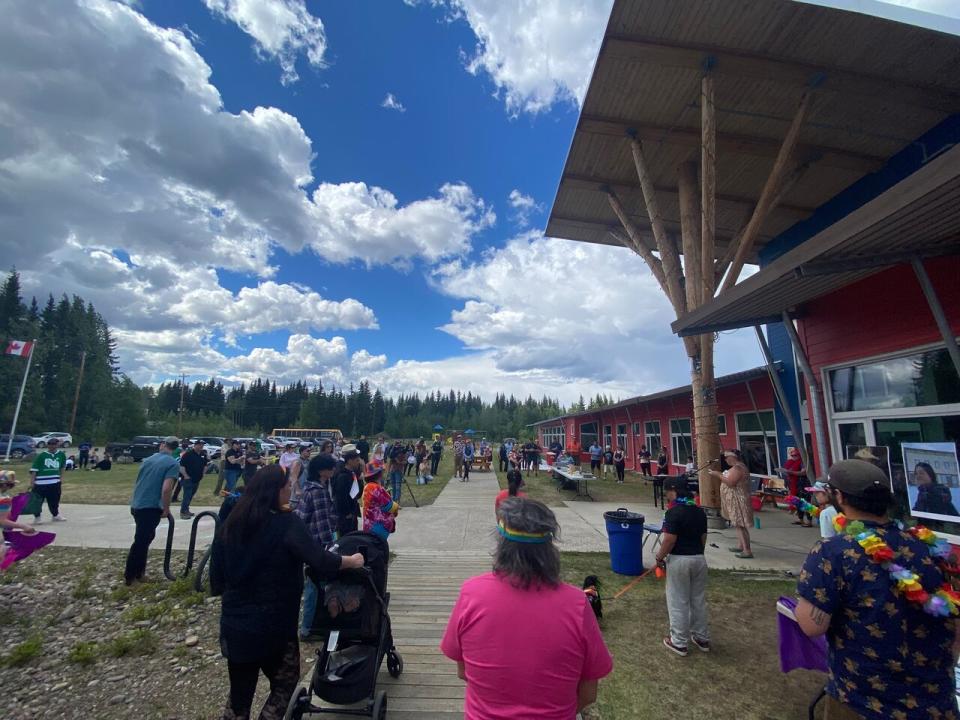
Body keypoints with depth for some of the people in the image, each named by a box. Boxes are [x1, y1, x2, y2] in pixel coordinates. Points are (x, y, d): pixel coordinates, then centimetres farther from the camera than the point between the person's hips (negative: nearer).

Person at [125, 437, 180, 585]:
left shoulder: (148, 459, 10)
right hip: (151, 507, -8)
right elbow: (166, 488, -22)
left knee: (143, 539, 21)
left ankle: (139, 572, 29)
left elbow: (138, 482, 20)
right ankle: (129, 576, 10)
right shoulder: (173, 463, -14)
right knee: (140, 542, 2)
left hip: (136, 505, 8)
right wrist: (166, 508, -9)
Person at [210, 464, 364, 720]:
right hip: (273, 625, -5)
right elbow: (320, 562, -26)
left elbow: (217, 578, 6)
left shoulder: (229, 525, -2)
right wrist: (352, 561, -10)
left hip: (234, 624, 6)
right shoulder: (287, 523, -20)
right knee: (285, 687, 18)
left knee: (239, 693, 22)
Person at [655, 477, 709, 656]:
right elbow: (703, 538, 10)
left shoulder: (674, 512, -19)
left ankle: (679, 643, 18)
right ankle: (702, 638, 34)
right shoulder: (700, 511, 3)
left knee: (678, 603, 7)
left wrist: (659, 557, -6)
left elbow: (669, 540, -20)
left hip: (679, 560, -7)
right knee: (699, 600, 20)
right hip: (699, 558, 7)